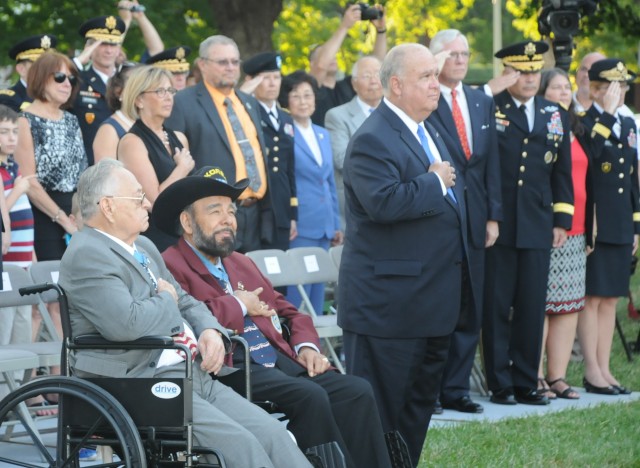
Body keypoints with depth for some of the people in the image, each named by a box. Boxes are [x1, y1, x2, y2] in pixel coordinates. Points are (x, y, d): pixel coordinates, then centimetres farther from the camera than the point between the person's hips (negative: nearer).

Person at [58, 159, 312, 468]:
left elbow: (187, 303, 27)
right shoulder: (85, 256, -10)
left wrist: (211, 331, 4)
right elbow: (127, 324, -25)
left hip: (196, 374, 9)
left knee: (273, 435, -8)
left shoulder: (143, 247, 20)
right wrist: (166, 301, -4)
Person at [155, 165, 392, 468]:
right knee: (309, 395, -29)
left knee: (357, 392, -12)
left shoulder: (242, 264, 28)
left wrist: (306, 346, 9)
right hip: (230, 370, -9)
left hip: (280, 361, 9)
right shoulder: (171, 267, -3)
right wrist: (238, 305, -6)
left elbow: (289, 312, 30)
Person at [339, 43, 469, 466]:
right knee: (382, 408, -3)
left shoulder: (429, 132, 16)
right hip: (389, 301, -10)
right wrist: (435, 183, -18)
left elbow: (450, 200, 27)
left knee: (421, 400, 16)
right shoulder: (373, 139, -16)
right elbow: (385, 202, -31)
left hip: (434, 300, 10)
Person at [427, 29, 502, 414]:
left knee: (470, 309, 8)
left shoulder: (483, 103, 14)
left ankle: (455, 388, 16)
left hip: (473, 221, 6)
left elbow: (492, 162, 14)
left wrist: (494, 216, 8)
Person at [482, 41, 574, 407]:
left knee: (533, 308, 4)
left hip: (537, 226, 3)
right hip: (497, 225, -3)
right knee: (496, 307, 0)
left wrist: (562, 220, 9)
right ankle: (500, 384, 7)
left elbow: (562, 172, 16)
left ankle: (526, 383, 12)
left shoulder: (556, 116, 13)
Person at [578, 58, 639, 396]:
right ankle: (592, 372, 3)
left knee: (610, 299, 10)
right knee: (592, 298, -2)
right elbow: (590, 156, -29)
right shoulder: (582, 124, -8)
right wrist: (607, 115, -23)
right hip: (593, 225, -7)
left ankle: (604, 370, 15)